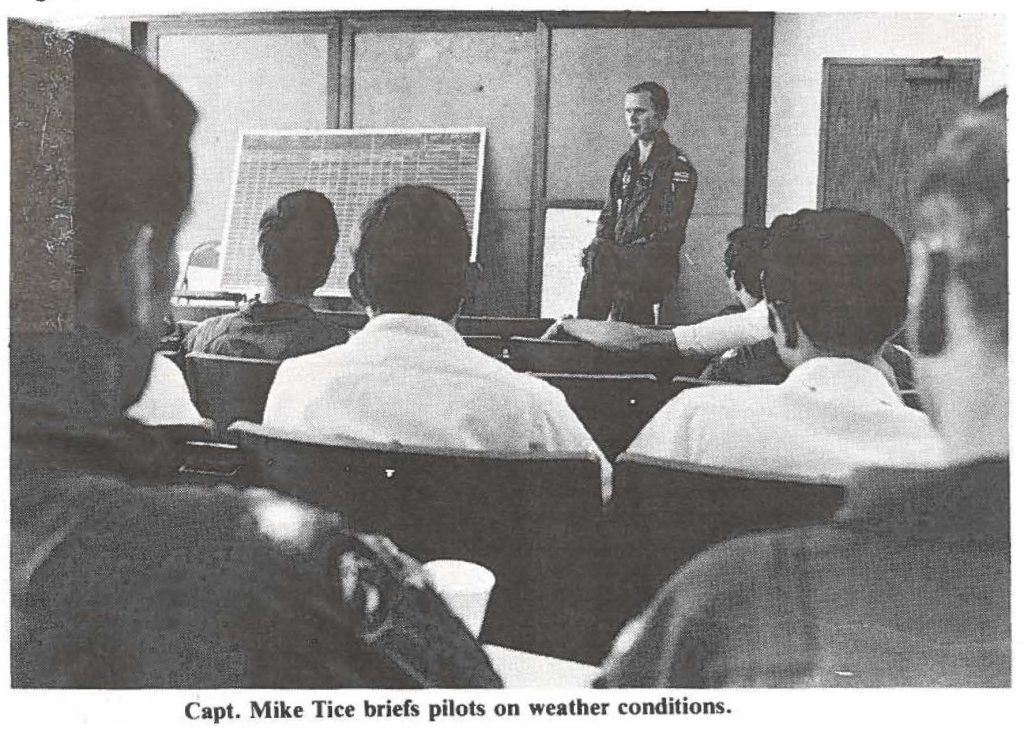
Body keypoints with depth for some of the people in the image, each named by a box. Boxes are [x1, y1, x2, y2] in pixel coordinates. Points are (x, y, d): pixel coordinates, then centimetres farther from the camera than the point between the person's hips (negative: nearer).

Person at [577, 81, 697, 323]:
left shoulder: (677, 167, -5)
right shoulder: (626, 163, 18)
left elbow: (670, 235, -13)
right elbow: (608, 215, 21)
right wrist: (598, 244, -5)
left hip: (658, 268, -6)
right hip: (623, 266, 6)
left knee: (600, 255, -29)